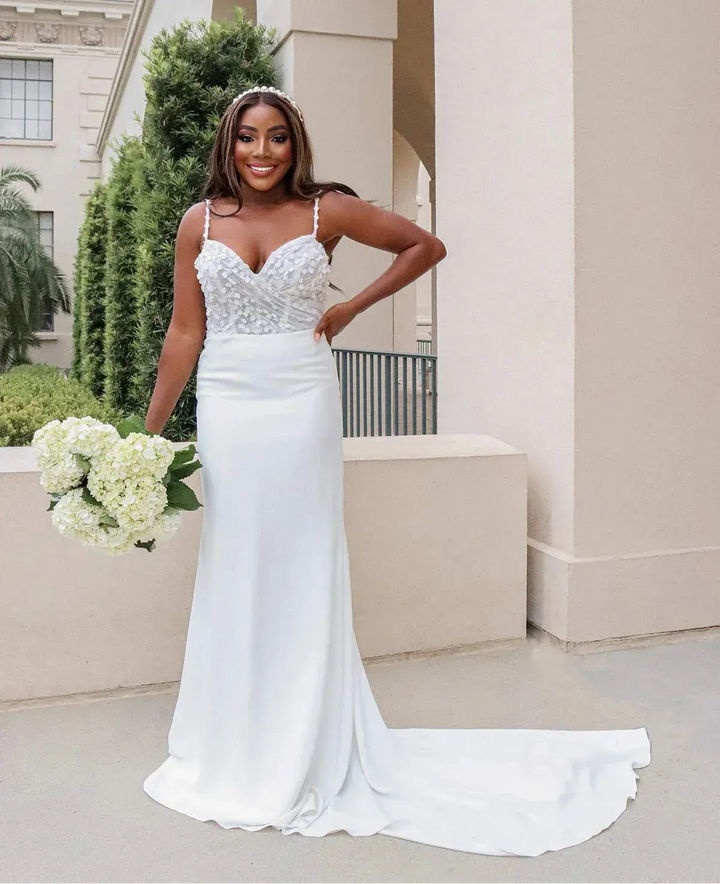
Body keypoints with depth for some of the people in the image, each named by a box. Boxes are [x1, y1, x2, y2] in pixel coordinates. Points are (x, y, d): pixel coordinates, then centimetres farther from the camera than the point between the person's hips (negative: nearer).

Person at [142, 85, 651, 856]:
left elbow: (425, 247, 9)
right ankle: (234, 752, 28)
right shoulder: (200, 222, 5)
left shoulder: (327, 210, 0)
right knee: (232, 569, 9)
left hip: (302, 406, -2)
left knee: (301, 568, 5)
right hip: (227, 408, 2)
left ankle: (306, 754, 23)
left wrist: (350, 309, 1)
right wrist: (149, 431, 3)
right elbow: (184, 334, 5)